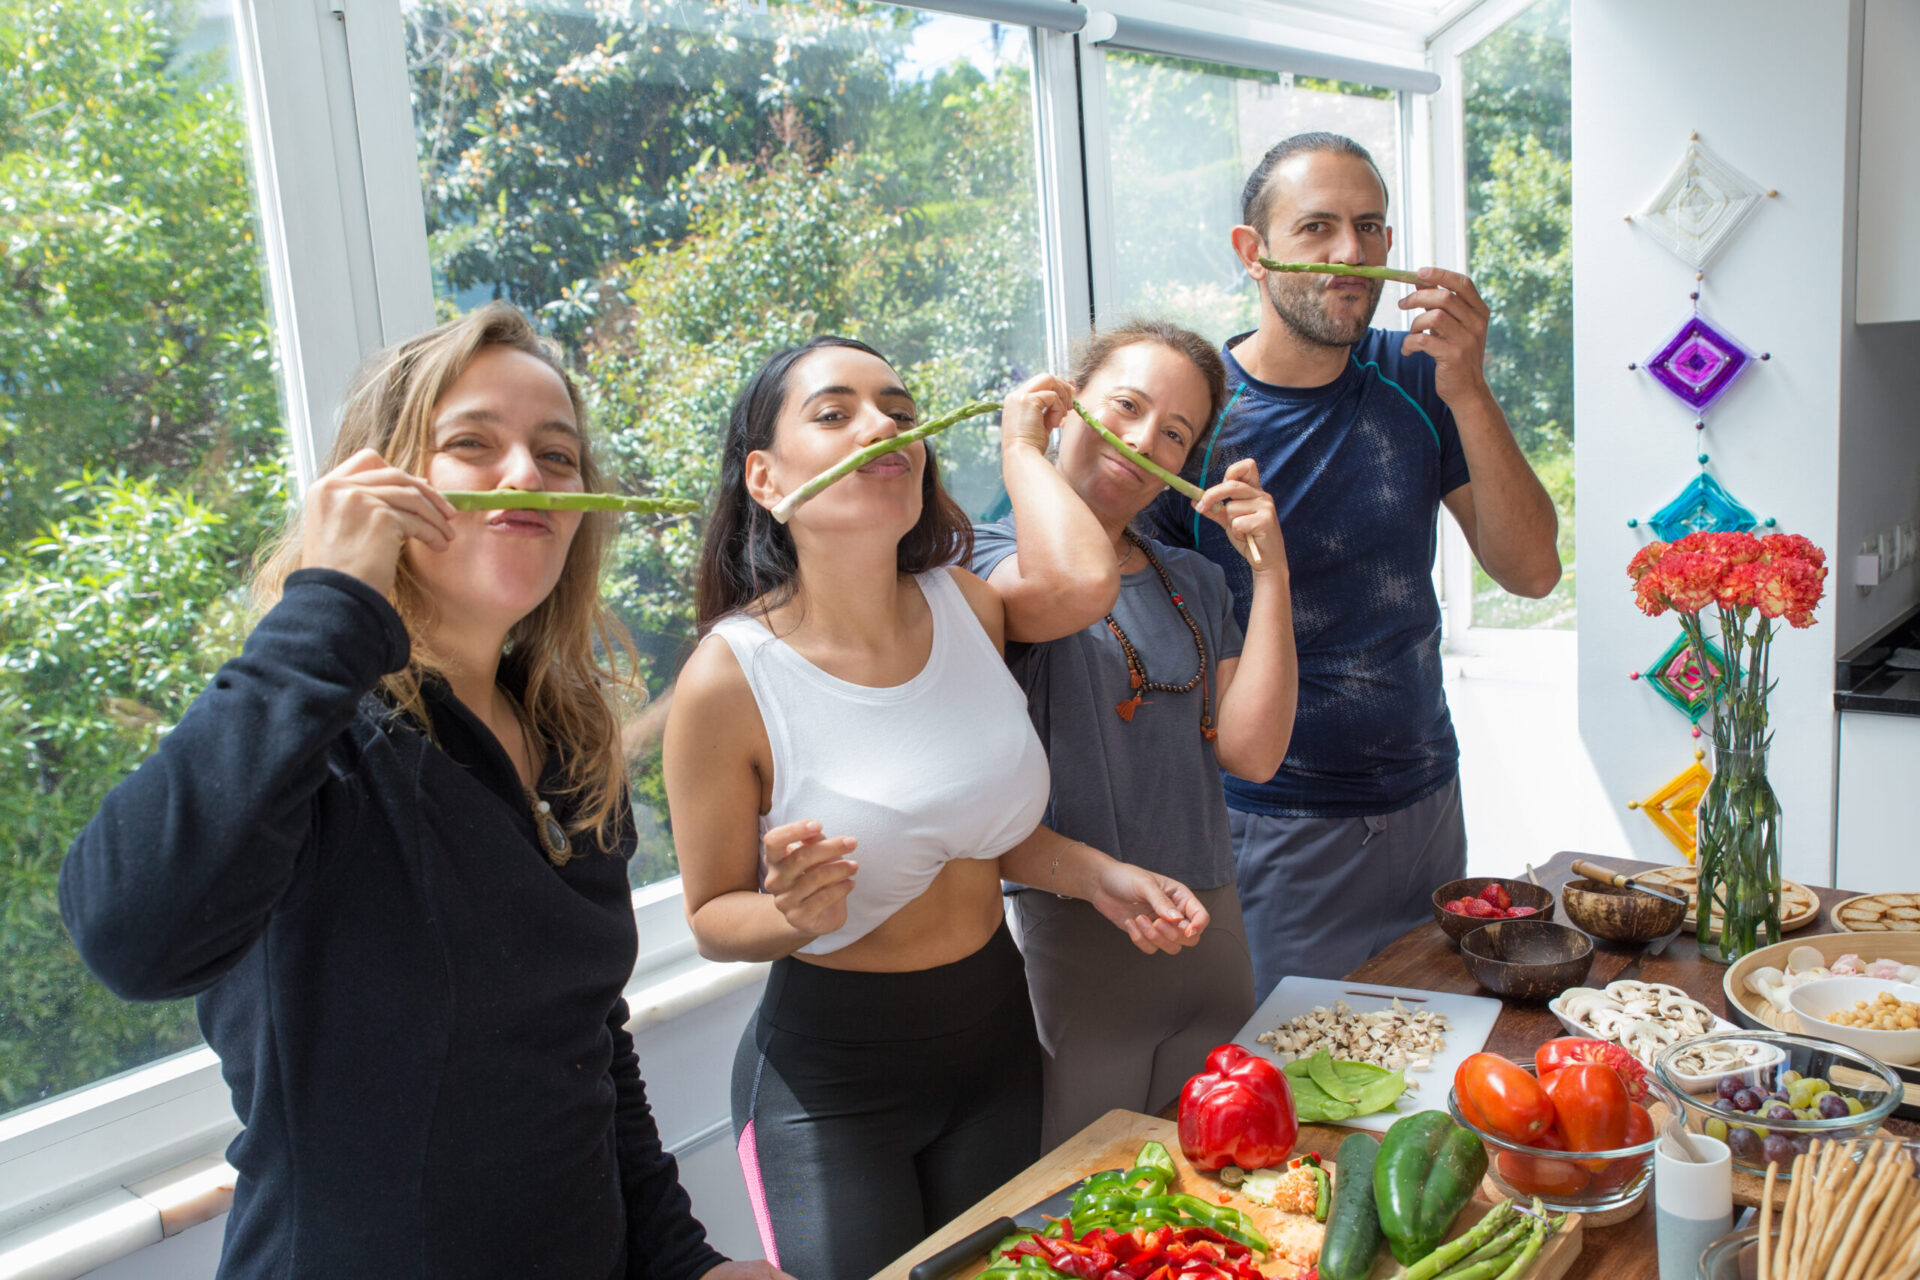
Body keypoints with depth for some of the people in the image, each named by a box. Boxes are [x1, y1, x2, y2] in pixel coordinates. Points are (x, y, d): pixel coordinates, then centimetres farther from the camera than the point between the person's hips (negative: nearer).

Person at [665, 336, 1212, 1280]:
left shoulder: (969, 607, -6)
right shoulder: (730, 678, -21)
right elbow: (713, 920, -9)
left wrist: (1096, 875, -5)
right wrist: (796, 915, -29)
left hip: (996, 1034, 5)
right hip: (827, 1075, -5)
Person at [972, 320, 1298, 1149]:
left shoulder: (1195, 582, 11)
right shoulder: (988, 552, -7)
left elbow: (1252, 753, -1)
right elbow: (1073, 585, -33)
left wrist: (1269, 568, -4)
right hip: (1072, 934, -6)